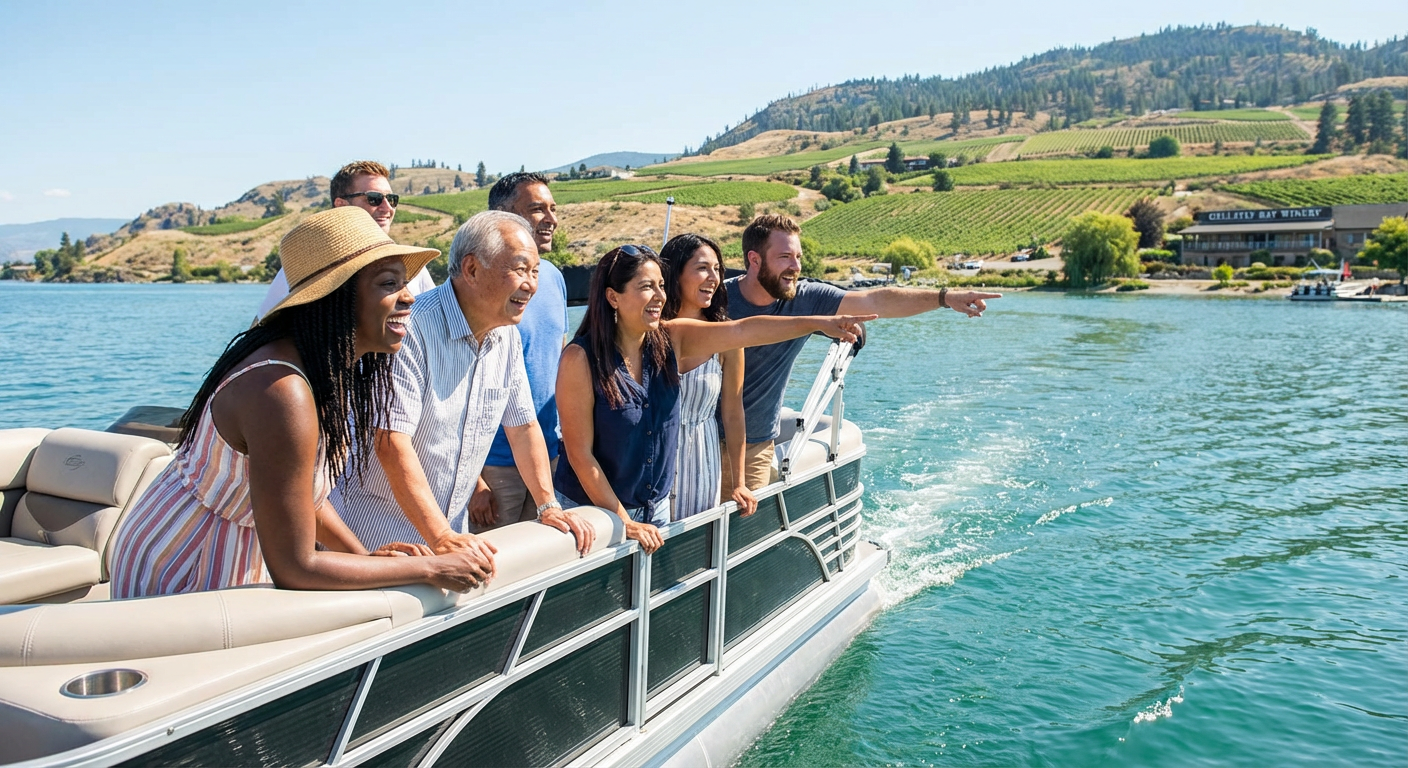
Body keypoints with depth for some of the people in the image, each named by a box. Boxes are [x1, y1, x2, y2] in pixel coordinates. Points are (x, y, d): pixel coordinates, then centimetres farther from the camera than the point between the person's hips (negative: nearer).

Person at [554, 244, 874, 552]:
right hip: (590, 509, -5)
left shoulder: (671, 340, -5)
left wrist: (818, 323, -25)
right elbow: (579, 452, -18)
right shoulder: (580, 358, -19)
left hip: (655, 506, 5)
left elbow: (742, 330, -15)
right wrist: (624, 522, -15)